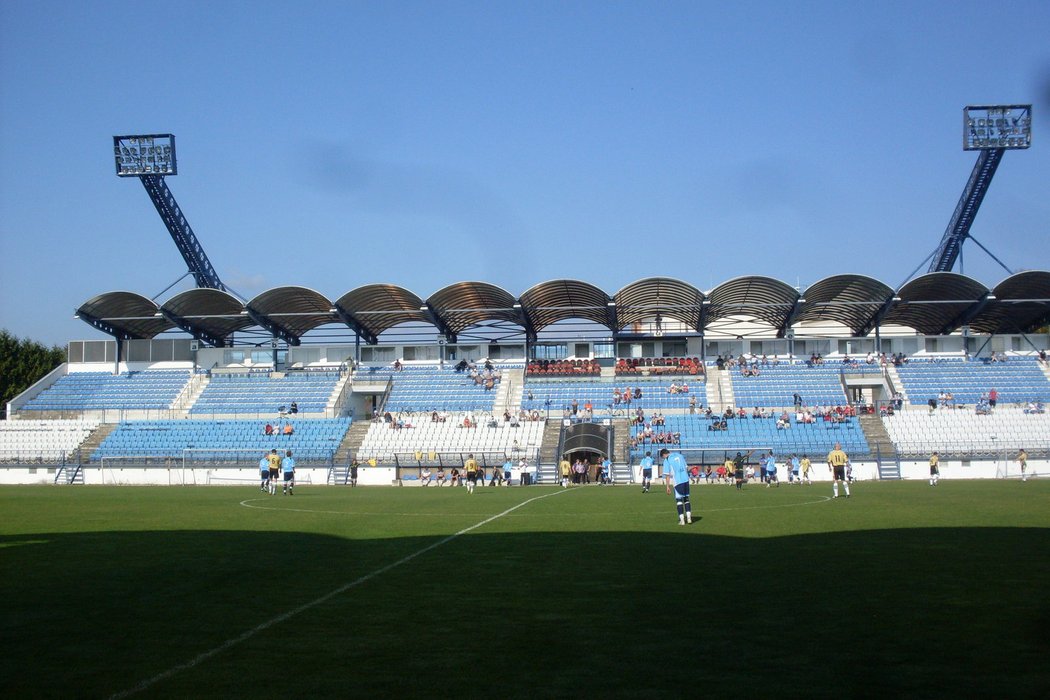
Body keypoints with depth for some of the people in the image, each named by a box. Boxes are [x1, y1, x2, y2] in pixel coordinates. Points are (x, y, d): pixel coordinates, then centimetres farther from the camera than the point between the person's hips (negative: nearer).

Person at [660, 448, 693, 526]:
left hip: (677, 482, -5)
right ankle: (688, 517, 13)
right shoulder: (679, 455, 12)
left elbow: (667, 475, -6)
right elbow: (686, 467, 17)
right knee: (686, 499, 15)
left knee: (679, 500, 3)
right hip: (686, 480, 5)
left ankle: (682, 520, 0)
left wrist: (668, 487, -1)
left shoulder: (667, 460, -4)